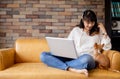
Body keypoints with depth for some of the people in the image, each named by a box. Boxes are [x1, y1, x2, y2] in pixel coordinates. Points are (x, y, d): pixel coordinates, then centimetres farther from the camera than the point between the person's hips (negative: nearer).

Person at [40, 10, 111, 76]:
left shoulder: (98, 32, 13)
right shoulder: (76, 30, 18)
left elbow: (107, 47, 3)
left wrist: (104, 31, 0)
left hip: (88, 59, -3)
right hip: (72, 58, 3)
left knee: (86, 58, -45)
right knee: (43, 55, -19)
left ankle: (61, 65, -26)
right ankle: (73, 69, -34)